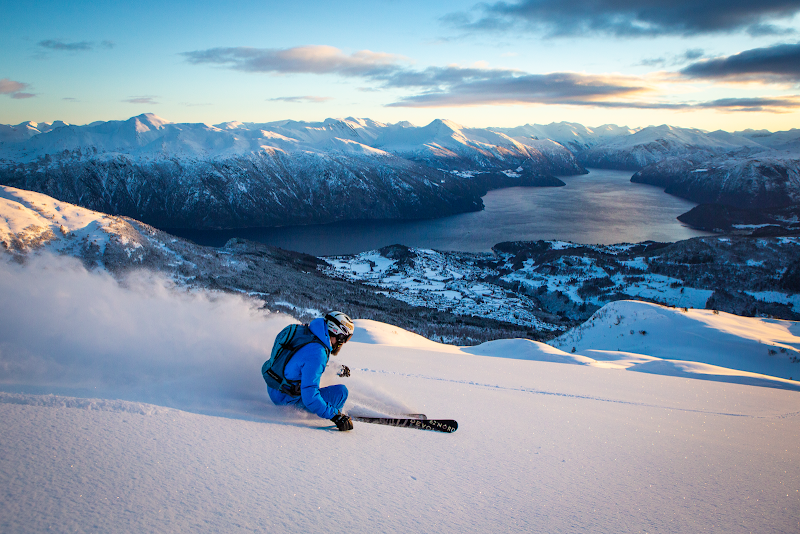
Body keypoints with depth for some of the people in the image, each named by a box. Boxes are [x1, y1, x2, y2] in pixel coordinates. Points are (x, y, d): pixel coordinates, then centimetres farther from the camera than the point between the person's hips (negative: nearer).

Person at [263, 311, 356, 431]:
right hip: (286, 399, -9)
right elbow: (309, 396, -31)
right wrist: (336, 416, -27)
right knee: (340, 391, -11)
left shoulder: (304, 330, -2)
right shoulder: (317, 353, -29)